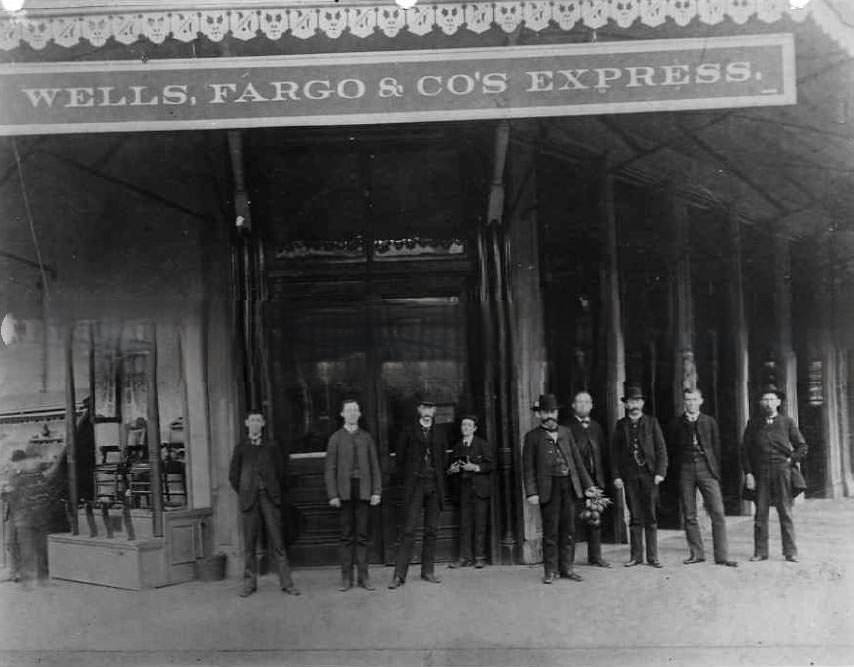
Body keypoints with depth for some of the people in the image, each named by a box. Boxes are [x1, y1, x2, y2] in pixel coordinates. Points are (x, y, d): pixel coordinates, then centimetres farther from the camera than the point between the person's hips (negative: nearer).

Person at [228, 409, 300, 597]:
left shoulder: (271, 446, 11)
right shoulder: (240, 447, 9)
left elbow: (280, 471, 12)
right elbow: (233, 475, 10)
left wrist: (275, 493, 7)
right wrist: (244, 494, 4)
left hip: (270, 498, 0)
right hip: (249, 500, 0)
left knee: (277, 542, -2)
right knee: (249, 543, 2)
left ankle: (286, 582, -1)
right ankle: (249, 582, 11)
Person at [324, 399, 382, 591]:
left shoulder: (366, 437, 11)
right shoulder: (336, 438, 5)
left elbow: (375, 466, 9)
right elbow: (330, 469, 2)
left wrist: (377, 491, 1)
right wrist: (332, 495, -6)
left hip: (364, 491, 1)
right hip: (344, 491, -1)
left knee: (362, 535, 3)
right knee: (346, 536, 1)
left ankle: (363, 576, 9)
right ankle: (346, 577, 7)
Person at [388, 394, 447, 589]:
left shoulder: (440, 433, 12)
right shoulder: (409, 432, 4)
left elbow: (443, 459, 16)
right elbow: (400, 458, 6)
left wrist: (440, 480, 7)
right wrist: (407, 480, 3)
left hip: (434, 485, 3)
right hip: (415, 485, -3)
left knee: (432, 530, 5)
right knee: (408, 530, -7)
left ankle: (427, 571, 14)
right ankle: (399, 575, -7)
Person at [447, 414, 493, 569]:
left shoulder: (482, 444, 1)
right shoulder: (457, 446, 14)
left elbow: (491, 464, -4)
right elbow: (453, 464, 19)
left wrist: (475, 467, -16)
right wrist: (452, 469, -3)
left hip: (480, 488, -4)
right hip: (464, 488, 4)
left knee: (480, 523, -2)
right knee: (464, 523, 1)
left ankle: (479, 557, 4)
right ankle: (465, 557, 5)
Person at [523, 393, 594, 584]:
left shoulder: (566, 432, 13)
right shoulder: (533, 437, 1)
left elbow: (577, 460, 15)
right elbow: (528, 467, -2)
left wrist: (587, 485, 12)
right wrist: (531, 492, -10)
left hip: (569, 485, 4)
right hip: (548, 487, -4)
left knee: (568, 529, 7)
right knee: (550, 531, -1)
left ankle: (566, 568, 16)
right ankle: (550, 571, 8)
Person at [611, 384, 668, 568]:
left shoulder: (651, 422, 6)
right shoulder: (621, 425, 9)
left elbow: (661, 449, 4)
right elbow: (615, 452, 9)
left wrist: (660, 472, -6)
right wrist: (616, 476, 1)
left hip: (649, 474, -1)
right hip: (629, 475, 1)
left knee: (650, 516, 0)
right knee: (635, 517, 4)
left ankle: (652, 556, 7)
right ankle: (636, 555, 10)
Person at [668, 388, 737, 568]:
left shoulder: (710, 422, 10)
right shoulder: (676, 424, 9)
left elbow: (716, 448, 10)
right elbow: (672, 450, 11)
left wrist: (716, 472, 5)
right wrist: (677, 469, 2)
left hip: (706, 469, 0)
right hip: (685, 471, 0)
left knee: (717, 513, -7)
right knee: (689, 515, 3)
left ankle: (721, 556, -3)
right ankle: (696, 553, 14)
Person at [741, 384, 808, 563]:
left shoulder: (787, 422, 8)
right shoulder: (753, 424, 9)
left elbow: (802, 447, 13)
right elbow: (745, 449, 8)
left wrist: (791, 461, 0)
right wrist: (748, 473, 0)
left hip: (782, 471, -1)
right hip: (760, 473, 1)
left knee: (785, 512, -1)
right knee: (760, 513, 2)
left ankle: (790, 552, 4)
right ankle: (760, 552, 7)